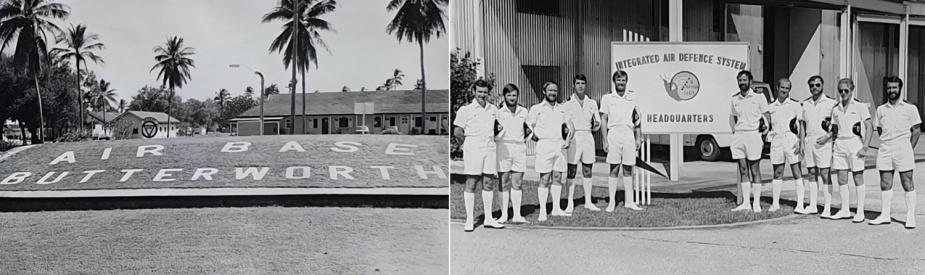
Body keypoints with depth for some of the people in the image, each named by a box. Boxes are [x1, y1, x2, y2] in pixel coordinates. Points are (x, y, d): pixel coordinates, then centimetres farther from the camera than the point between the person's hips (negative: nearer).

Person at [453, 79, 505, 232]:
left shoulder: (493, 109, 12)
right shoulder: (466, 110, -2)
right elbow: (457, 132, -1)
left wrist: (498, 129, 3)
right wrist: (469, 143, 5)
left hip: (490, 149, 4)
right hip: (472, 151, -4)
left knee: (487, 184, 7)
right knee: (471, 184, -1)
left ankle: (488, 219, 13)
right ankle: (469, 220, 3)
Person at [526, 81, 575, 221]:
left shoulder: (562, 109, 15)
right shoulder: (536, 109, 3)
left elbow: (571, 127, 18)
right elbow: (529, 128, -1)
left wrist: (568, 140, 3)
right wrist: (539, 140, -9)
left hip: (559, 145, 4)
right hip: (544, 145, -4)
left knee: (557, 178, 6)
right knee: (544, 179, -5)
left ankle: (556, 208, 12)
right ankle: (542, 211, -2)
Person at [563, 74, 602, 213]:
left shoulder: (592, 103, 11)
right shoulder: (567, 104, 1)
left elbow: (597, 123, 16)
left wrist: (596, 125, -2)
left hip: (588, 137, 3)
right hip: (573, 138, -3)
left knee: (587, 171, 7)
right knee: (571, 171, -2)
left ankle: (588, 202, 14)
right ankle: (570, 203, 3)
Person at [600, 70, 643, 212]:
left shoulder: (632, 96, 11)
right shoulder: (607, 98, 3)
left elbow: (637, 119, 15)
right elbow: (603, 120, 2)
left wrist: (638, 138, 10)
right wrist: (605, 141, -4)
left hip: (629, 134, 3)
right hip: (614, 133, -2)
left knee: (628, 169, 6)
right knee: (614, 169, -2)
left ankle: (629, 201, 11)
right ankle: (612, 202, 2)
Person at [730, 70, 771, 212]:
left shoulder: (759, 98, -1)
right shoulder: (734, 99, 10)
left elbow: (767, 117, 2)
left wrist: (765, 133, -6)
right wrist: (737, 129, 11)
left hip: (753, 135, -4)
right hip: (739, 135, 4)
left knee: (754, 170, -1)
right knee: (743, 170, 5)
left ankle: (756, 203, 3)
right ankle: (745, 202, 9)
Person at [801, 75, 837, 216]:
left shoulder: (831, 103, -4)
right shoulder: (806, 103, 14)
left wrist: (828, 136, -16)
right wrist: (802, 143, 15)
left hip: (823, 141, -6)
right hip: (809, 140, 6)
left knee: (825, 174, -7)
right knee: (812, 173, 9)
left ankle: (827, 208, -6)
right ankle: (813, 206, 15)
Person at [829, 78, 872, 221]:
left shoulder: (860, 106, -3)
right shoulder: (836, 109, 11)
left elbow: (869, 128, -5)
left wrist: (865, 147, -13)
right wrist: (832, 147, 11)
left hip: (854, 144, -5)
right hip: (839, 144, 5)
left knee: (858, 179, 0)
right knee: (841, 179, 5)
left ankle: (860, 212, 5)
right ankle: (844, 210, 15)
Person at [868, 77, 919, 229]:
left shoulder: (910, 108, 1)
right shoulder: (881, 109, 11)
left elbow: (916, 130, 2)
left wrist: (908, 149, -2)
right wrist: (887, 144, 6)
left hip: (903, 148, -3)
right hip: (885, 149, 3)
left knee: (907, 183, -2)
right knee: (885, 183, 5)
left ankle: (910, 216, 2)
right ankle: (885, 215, 12)